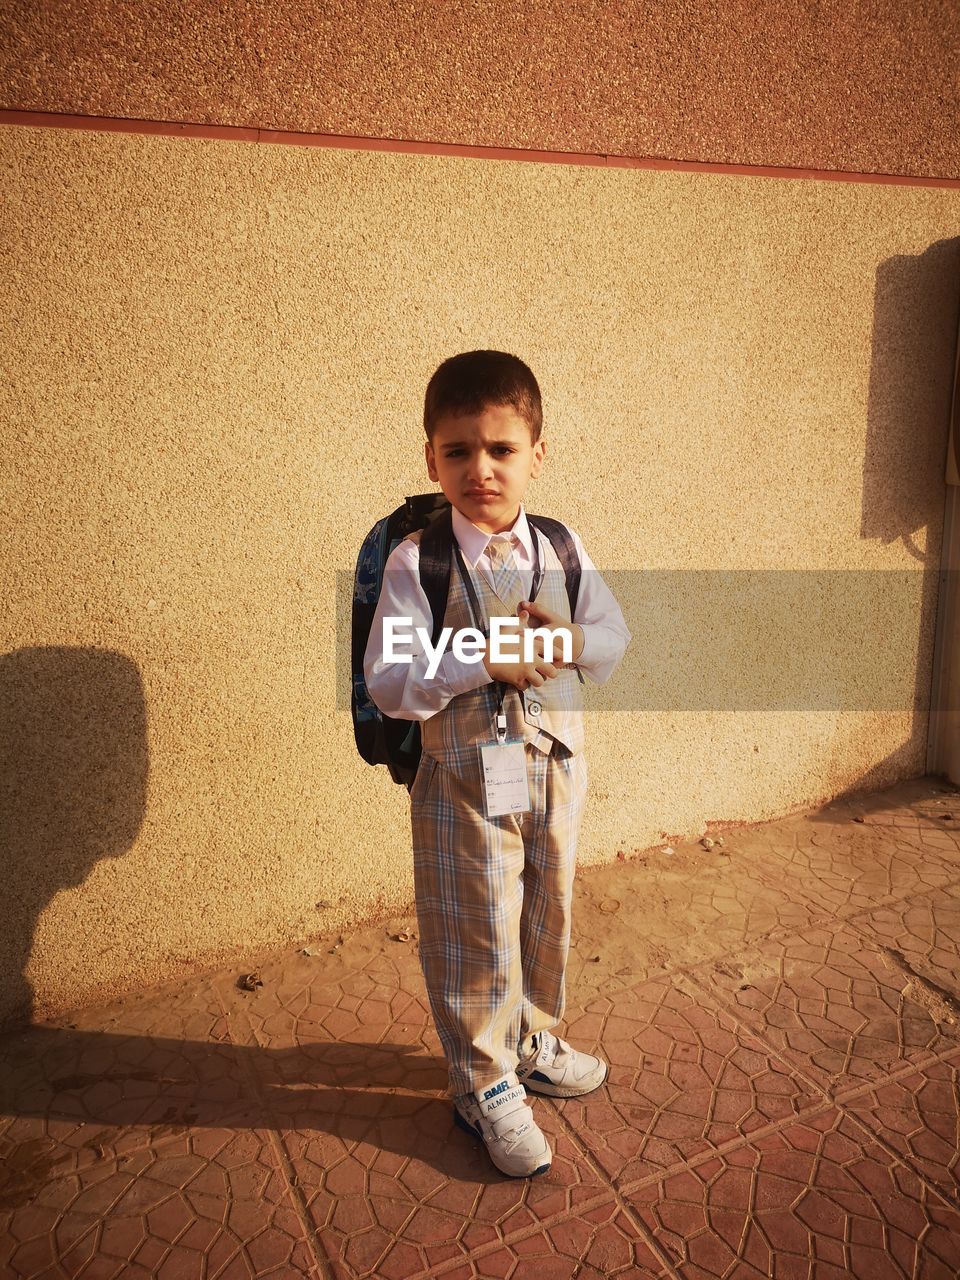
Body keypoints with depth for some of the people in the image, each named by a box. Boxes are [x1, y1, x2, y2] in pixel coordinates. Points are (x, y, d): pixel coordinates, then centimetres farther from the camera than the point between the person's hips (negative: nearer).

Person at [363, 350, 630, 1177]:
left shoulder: (561, 548, 0)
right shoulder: (416, 562, -14)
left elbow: (615, 637, 6)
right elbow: (388, 683, -19)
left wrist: (570, 640, -15)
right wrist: (485, 659, -27)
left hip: (557, 769, 5)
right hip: (469, 783, -5)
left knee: (548, 919, 21)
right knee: (479, 938, 8)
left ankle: (533, 1044, 47)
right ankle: (486, 1086, 32)